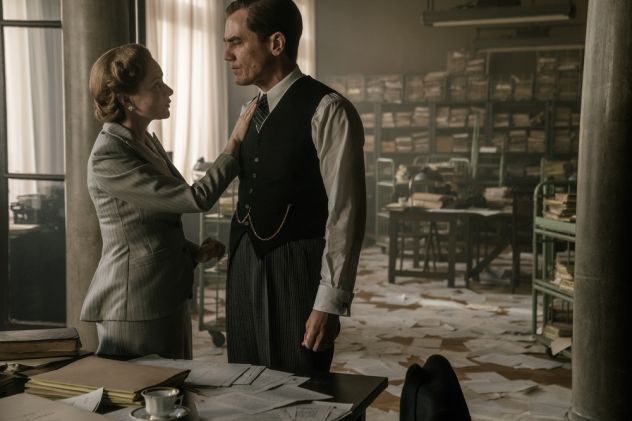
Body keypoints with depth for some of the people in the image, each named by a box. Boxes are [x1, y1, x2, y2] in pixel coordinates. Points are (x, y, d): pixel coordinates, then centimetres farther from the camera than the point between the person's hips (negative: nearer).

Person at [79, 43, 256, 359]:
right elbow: (197, 199, -22)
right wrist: (236, 141, -17)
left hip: (168, 302, 9)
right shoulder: (107, 159, -20)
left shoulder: (148, 142, 8)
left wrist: (196, 252, 3)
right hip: (134, 311, -9)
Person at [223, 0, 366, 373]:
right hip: (246, 271, 7)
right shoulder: (252, 112, 11)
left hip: (298, 273, -7)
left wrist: (330, 302, -16)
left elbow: (345, 213, -16)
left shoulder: (327, 112, -14)